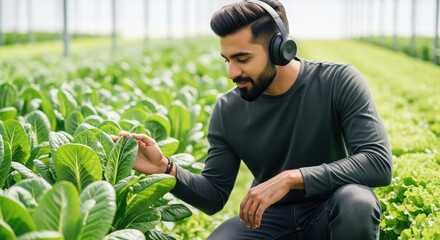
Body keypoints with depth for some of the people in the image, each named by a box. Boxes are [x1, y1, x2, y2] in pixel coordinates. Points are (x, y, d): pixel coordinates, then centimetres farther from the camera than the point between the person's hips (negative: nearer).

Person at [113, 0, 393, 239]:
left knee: (356, 201, -37)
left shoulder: (338, 82, -14)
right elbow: (214, 196, 0)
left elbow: (379, 163, -25)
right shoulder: (228, 110, -5)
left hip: (328, 214, -2)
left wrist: (291, 178, -33)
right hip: (270, 217, 2)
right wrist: (165, 168, -19)